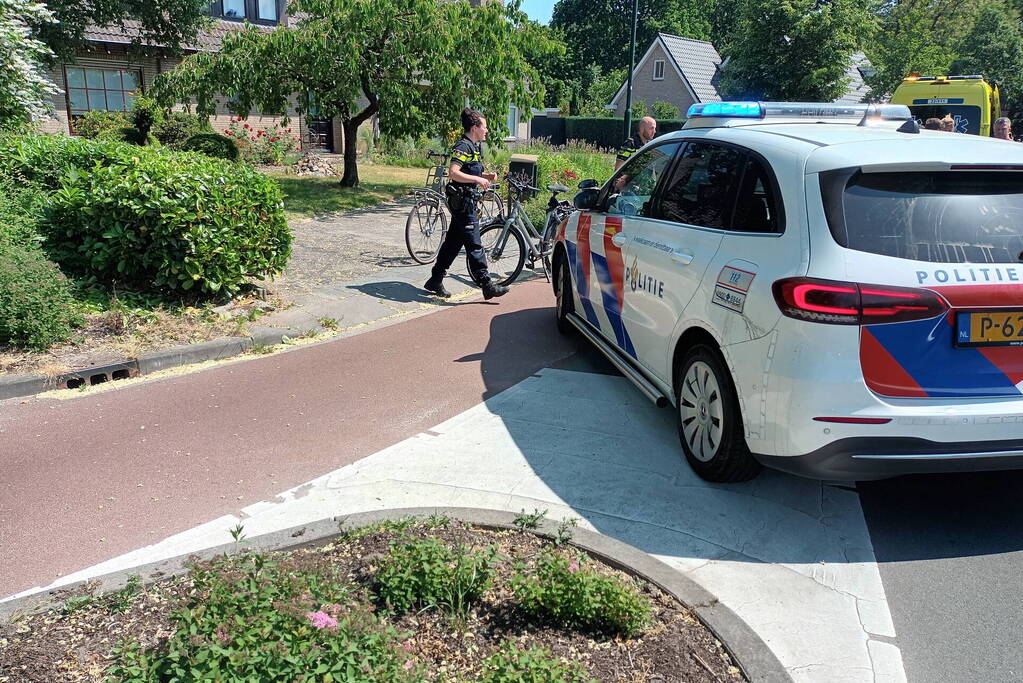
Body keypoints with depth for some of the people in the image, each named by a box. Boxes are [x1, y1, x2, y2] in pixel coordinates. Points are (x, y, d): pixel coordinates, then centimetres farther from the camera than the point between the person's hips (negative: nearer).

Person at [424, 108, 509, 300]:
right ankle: (487, 285, -5)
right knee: (474, 244, -8)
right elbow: (454, 173, -26)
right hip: (462, 200, -10)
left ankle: (435, 281, 20)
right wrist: (478, 179, -25)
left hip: (466, 200, 10)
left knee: (453, 241, 13)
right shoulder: (463, 146, -15)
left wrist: (486, 176, 12)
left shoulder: (474, 146, 17)